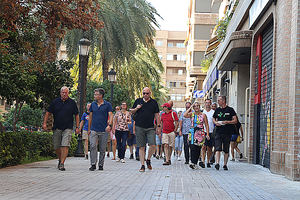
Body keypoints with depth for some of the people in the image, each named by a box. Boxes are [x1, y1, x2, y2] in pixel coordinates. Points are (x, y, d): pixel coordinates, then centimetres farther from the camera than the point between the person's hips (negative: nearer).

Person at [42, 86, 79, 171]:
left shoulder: (72, 102, 3)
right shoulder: (55, 102, 4)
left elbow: (76, 115, 8)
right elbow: (48, 112, 8)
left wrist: (77, 127, 4)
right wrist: (44, 123, -3)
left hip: (67, 128, -2)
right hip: (57, 128, 2)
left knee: (65, 146, -14)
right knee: (56, 147, 8)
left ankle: (62, 164, -13)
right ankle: (60, 159, 33)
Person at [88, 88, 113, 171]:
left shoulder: (107, 104, 0)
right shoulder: (93, 104, 10)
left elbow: (111, 115, -7)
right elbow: (90, 117, 15)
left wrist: (109, 125, -25)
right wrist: (89, 129, 13)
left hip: (104, 130, -2)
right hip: (94, 130, 2)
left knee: (102, 149, 5)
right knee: (93, 146, -12)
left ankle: (101, 165, 15)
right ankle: (93, 164, -11)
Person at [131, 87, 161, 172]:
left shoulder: (154, 102, 8)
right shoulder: (138, 101, 10)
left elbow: (156, 115, 10)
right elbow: (132, 112, 17)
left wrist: (158, 126, 5)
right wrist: (136, 109, -5)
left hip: (150, 128, 0)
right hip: (139, 127, 0)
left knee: (153, 145, -11)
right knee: (141, 147, 1)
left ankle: (148, 160, 14)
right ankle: (142, 165, 6)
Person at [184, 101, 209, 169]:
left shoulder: (203, 115, 4)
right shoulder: (191, 114, 7)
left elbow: (206, 125, 5)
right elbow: (185, 115, -13)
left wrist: (207, 134, -4)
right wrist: (190, 107, -5)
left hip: (200, 133, -1)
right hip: (192, 133, 1)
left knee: (197, 148, -3)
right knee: (192, 148, -10)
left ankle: (194, 163, 2)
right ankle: (193, 162, -11)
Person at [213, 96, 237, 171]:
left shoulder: (230, 110, 1)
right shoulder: (217, 110, 12)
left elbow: (235, 121, -1)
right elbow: (214, 119, 22)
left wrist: (227, 122, -16)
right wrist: (215, 122, -1)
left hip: (227, 133, -2)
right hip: (218, 132, 2)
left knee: (226, 150, 5)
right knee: (218, 148, -11)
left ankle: (225, 164, 12)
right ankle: (217, 163, -18)